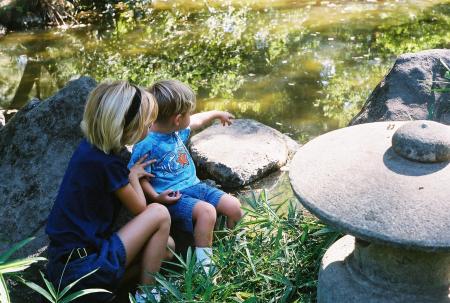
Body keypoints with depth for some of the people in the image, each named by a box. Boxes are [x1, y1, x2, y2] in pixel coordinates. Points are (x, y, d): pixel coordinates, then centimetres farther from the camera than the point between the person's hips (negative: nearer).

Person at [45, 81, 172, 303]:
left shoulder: (90, 147, 4)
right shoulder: (108, 164, -21)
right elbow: (140, 209, -3)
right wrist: (134, 175, 13)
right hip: (82, 268, -9)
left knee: (167, 245, 13)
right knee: (159, 214, -7)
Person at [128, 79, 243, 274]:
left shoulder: (177, 130, 4)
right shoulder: (146, 144, -20)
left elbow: (197, 122, 26)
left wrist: (217, 114, 39)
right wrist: (156, 197, -25)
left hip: (193, 185, 8)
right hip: (171, 197, -8)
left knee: (234, 207, -1)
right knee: (207, 211, -33)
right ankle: (203, 265, -21)